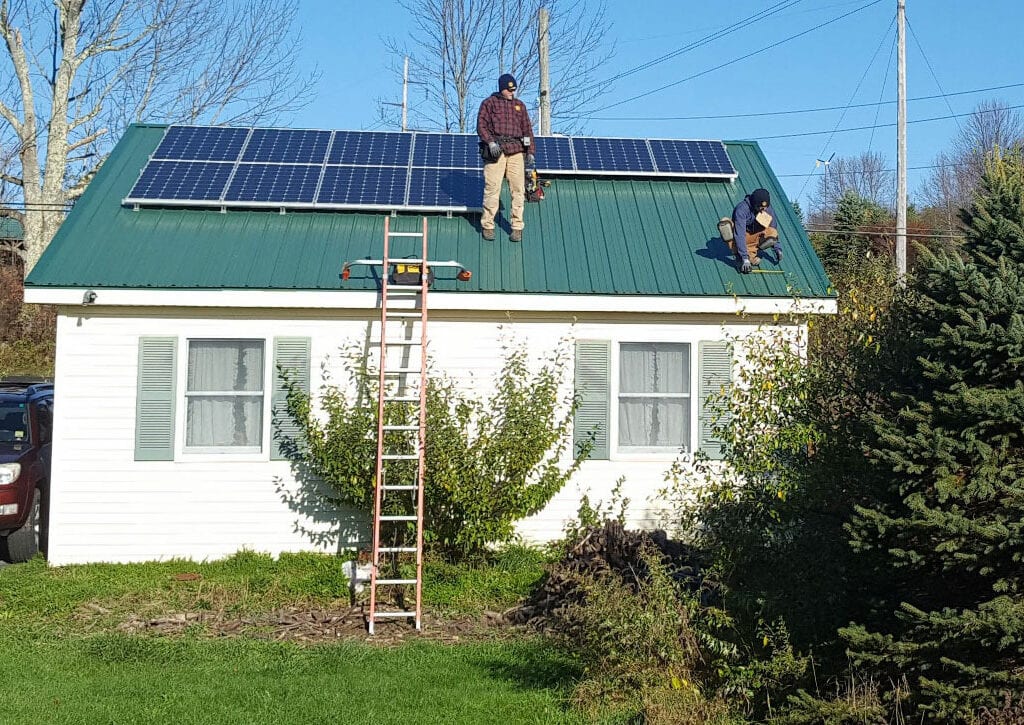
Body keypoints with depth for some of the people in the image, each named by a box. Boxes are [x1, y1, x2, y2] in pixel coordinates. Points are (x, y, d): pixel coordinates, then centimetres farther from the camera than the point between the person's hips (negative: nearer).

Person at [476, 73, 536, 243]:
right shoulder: (489, 103, 9)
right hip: (496, 151, -3)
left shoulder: (519, 105, 21)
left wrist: (530, 151, 12)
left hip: (516, 152, 3)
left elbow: (527, 128, 21)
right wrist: (490, 142, -16)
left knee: (518, 189, -2)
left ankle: (517, 227, 4)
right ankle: (487, 225, 3)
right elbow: (481, 125, 0)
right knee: (492, 188, -7)